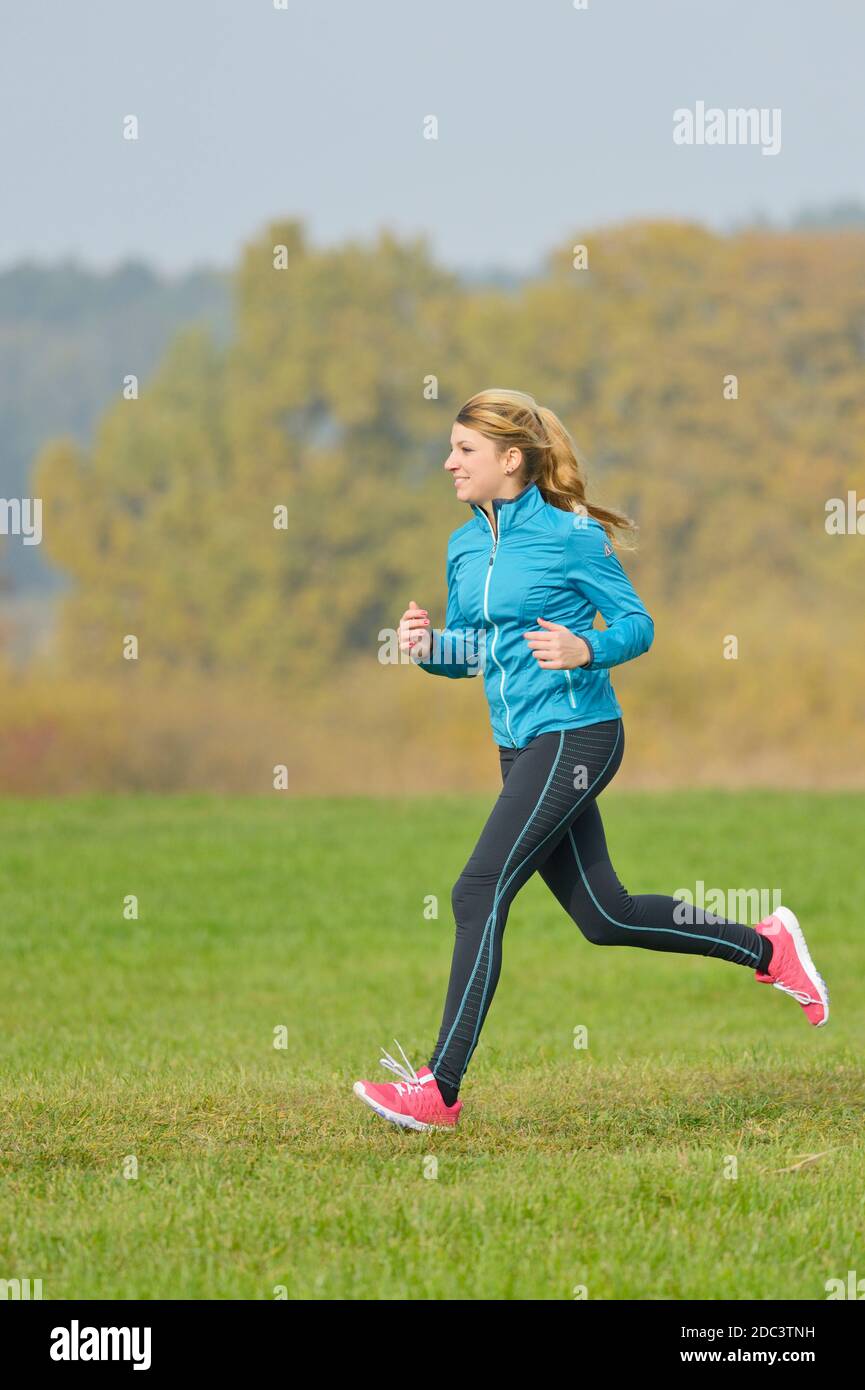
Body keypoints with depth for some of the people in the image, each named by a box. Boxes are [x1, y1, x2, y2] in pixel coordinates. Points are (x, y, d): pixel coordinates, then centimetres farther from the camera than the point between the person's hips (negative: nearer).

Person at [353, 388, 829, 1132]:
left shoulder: (572, 535, -10)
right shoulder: (464, 546, 10)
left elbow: (638, 624, -5)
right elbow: (468, 651, 17)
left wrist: (585, 649, -24)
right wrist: (428, 645, -4)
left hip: (575, 735, -8)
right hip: (522, 748, 8)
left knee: (479, 894, -14)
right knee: (604, 915, 11)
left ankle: (441, 1089, -11)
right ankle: (768, 947, 29)